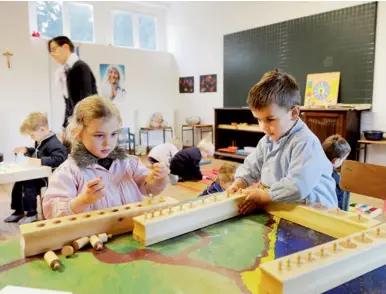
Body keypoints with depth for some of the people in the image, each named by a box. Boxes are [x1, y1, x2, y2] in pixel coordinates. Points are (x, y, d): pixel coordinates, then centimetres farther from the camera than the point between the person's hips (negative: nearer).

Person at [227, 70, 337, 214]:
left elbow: (297, 186, -30)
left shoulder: (305, 142, -21)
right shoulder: (267, 140, 7)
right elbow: (250, 167, 18)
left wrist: (263, 196, -20)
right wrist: (238, 183, -1)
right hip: (280, 208, 7)